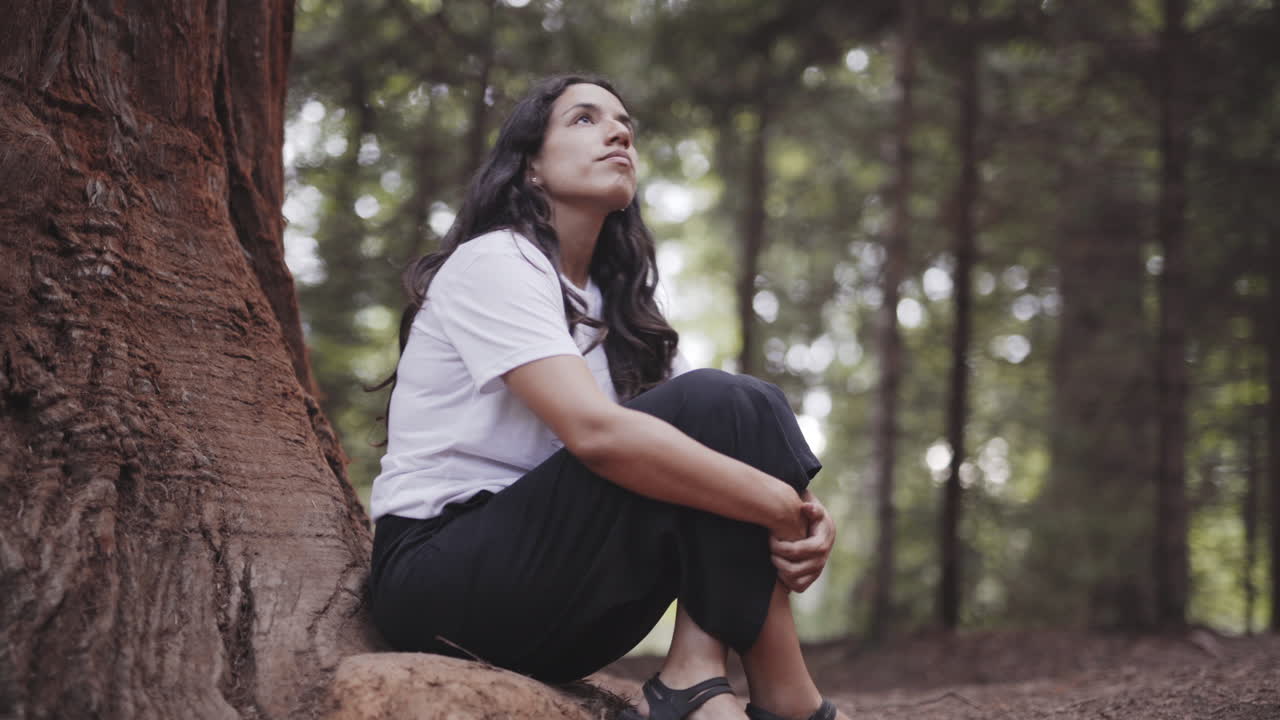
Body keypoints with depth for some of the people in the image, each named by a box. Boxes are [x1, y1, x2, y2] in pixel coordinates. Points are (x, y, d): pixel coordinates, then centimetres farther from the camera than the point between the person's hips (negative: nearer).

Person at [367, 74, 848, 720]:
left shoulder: (618, 299, 14)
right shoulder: (494, 262, -11)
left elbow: (733, 427, 2)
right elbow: (596, 432, -28)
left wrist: (804, 515, -19)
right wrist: (782, 504, -25)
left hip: (554, 597, 8)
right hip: (440, 582, -8)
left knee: (737, 416, -8)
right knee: (713, 409, -21)